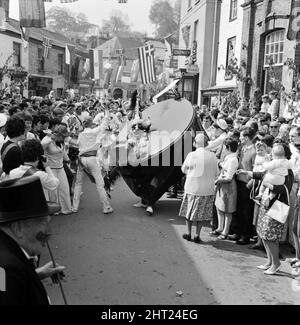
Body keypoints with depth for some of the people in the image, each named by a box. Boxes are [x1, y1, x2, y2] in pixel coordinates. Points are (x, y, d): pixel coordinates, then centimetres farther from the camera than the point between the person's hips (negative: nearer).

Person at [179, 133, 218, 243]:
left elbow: (183, 169, 4)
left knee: (189, 211, 16)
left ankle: (188, 234, 24)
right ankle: (197, 235, 17)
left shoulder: (191, 155, -11)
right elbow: (216, 174, 3)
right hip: (207, 190, 1)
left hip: (192, 188, -1)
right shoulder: (213, 156, -6)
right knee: (201, 213, 13)